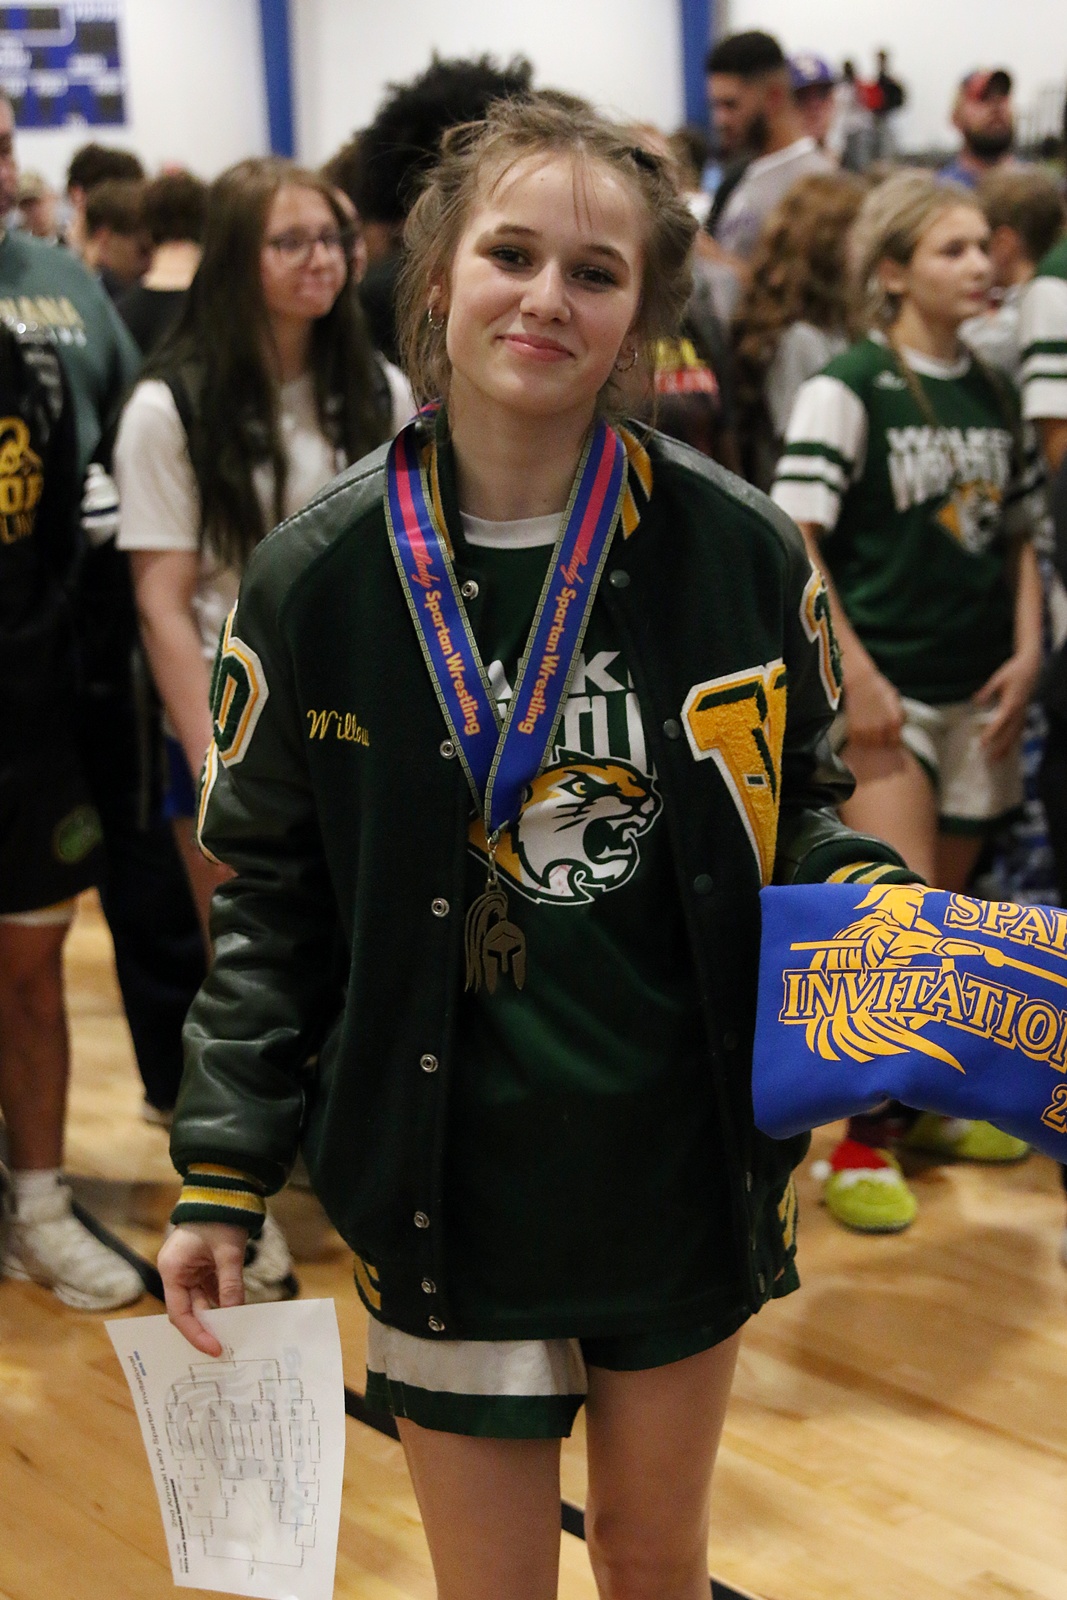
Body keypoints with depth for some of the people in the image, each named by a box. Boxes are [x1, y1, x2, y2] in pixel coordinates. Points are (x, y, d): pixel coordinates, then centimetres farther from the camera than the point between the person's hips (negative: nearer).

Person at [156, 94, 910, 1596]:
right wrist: (223, 1176, -3)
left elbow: (798, 811, 7)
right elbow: (269, 896, 0)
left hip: (684, 1169, 1)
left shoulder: (740, 551, -7)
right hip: (449, 1180, -1)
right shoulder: (318, 580, -8)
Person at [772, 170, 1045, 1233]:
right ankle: (861, 1141, 2)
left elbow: (1017, 536, 16)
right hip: (885, 691, -6)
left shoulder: (993, 394, 9)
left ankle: (917, 1100, 30)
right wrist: (854, 675, -17)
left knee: (948, 910, 14)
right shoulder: (847, 389, -9)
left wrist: (1027, 652, 2)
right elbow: (792, 540, -14)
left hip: (979, 693, 6)